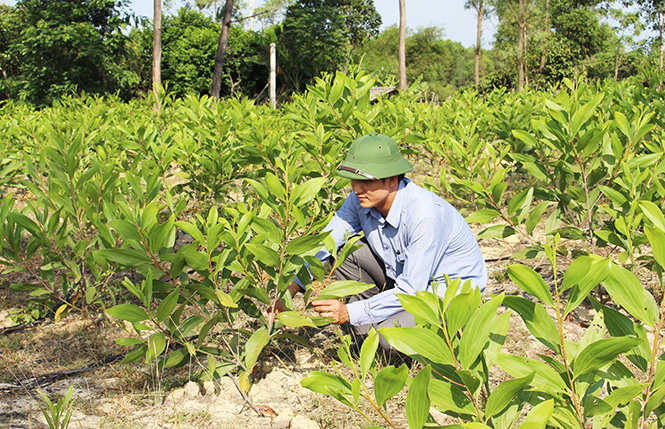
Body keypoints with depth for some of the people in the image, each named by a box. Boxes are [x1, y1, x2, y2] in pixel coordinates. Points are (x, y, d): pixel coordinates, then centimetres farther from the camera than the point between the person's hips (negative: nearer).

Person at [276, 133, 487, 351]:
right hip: (405, 277, 7)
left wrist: (350, 313, -33)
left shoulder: (425, 216, -34)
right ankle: (369, 335, 3)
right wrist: (291, 288, -20)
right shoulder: (362, 200, -12)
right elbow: (324, 244, -6)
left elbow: (411, 291, -31)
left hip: (454, 291, -7)